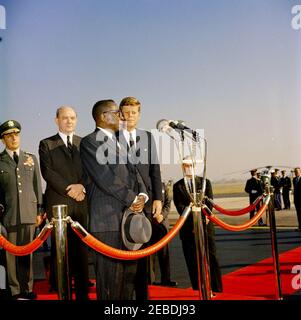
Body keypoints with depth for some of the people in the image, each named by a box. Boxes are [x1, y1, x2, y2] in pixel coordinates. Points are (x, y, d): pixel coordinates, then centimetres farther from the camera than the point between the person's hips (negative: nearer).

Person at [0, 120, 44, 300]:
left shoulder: (31, 158, 14)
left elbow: (38, 185, 13)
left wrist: (39, 210, 8)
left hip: (29, 212, 2)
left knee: (28, 252, 7)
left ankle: (28, 290, 17)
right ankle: (16, 291, 10)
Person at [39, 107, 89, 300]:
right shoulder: (47, 144, 7)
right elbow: (47, 172, -3)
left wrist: (82, 186, -11)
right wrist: (69, 189, -11)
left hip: (82, 202, 2)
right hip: (58, 203, -2)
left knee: (82, 248, 4)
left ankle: (83, 292, 12)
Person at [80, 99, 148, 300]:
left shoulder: (120, 142, 23)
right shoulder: (90, 142, -5)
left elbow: (133, 172, 19)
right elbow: (105, 178, -14)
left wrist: (142, 196, 0)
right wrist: (132, 199, -10)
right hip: (108, 219, -8)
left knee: (130, 272, 11)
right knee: (111, 273, -4)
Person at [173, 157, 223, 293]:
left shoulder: (205, 182, 8)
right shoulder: (178, 186, 7)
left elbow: (209, 204, 1)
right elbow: (180, 207, -2)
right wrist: (195, 219, -14)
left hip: (206, 227, 0)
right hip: (188, 229, 1)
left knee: (211, 259, 1)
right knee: (192, 261, 3)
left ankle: (216, 290, 9)